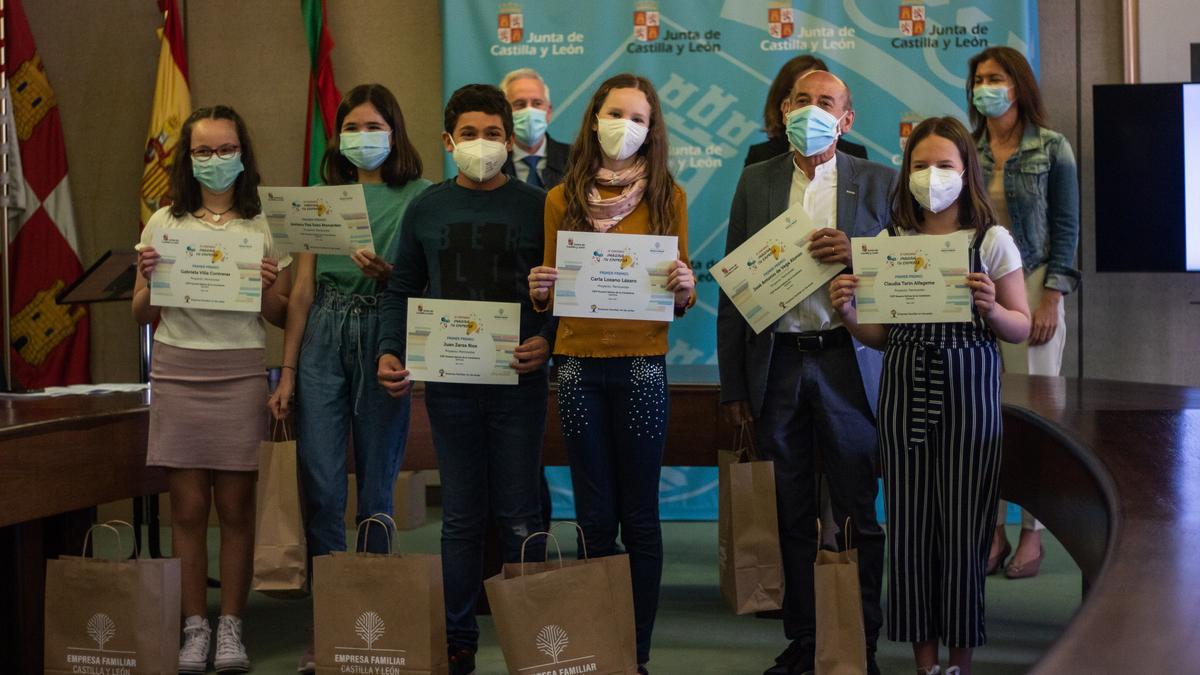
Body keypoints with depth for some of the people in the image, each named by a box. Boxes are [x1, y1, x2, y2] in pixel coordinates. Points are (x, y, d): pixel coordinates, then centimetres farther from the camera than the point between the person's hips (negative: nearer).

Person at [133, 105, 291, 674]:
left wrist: (269, 288, -12)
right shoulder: (164, 224, 9)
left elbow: (281, 318, 8)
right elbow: (142, 316, 11)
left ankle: (231, 628, 9)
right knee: (187, 506, 2)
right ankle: (194, 629, 10)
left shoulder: (267, 225, 7)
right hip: (177, 371, 1)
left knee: (236, 506, 1)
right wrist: (147, 279, -9)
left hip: (240, 372, -1)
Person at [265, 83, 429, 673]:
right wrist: (287, 372, 5)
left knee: (375, 485, 4)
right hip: (322, 340, 2)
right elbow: (302, 291, 10)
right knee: (321, 485, -3)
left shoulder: (418, 198, 3)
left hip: (385, 337, -2)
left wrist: (387, 274, -21)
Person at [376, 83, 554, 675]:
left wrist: (549, 342, -14)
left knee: (518, 517, 2)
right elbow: (401, 289, 13)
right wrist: (390, 352, -2)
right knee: (461, 517, 8)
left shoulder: (537, 206, 1)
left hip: (518, 381, -2)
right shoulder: (425, 210, 7)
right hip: (448, 382, 2)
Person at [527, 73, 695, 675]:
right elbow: (553, 284, 12)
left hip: (642, 365, -1)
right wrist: (540, 291, -10)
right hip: (578, 364, 2)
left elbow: (684, 298, 6)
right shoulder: (563, 198, 9)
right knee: (595, 517, 7)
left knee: (639, 517, 2)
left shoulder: (666, 195, 5)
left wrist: (684, 288, -16)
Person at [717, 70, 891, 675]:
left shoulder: (877, 181, 4)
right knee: (792, 514, 9)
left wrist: (857, 254, -17)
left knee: (857, 513, 2)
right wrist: (734, 382, 3)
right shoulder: (756, 182, 9)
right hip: (777, 365, 2)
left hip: (847, 360, -2)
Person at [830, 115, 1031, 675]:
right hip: (904, 392, 2)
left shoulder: (992, 240, 1)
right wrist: (848, 315, -9)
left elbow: (1021, 329, 2)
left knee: (963, 522, 0)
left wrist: (991, 308, -18)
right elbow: (883, 336, 10)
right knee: (910, 522, 4)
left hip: (969, 392, -2)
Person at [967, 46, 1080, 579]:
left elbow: (1066, 228, -1)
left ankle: (1032, 533, 9)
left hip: (1030, 291, -3)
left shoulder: (1051, 149, -1)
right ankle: (993, 532, 11)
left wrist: (1052, 300, -9)